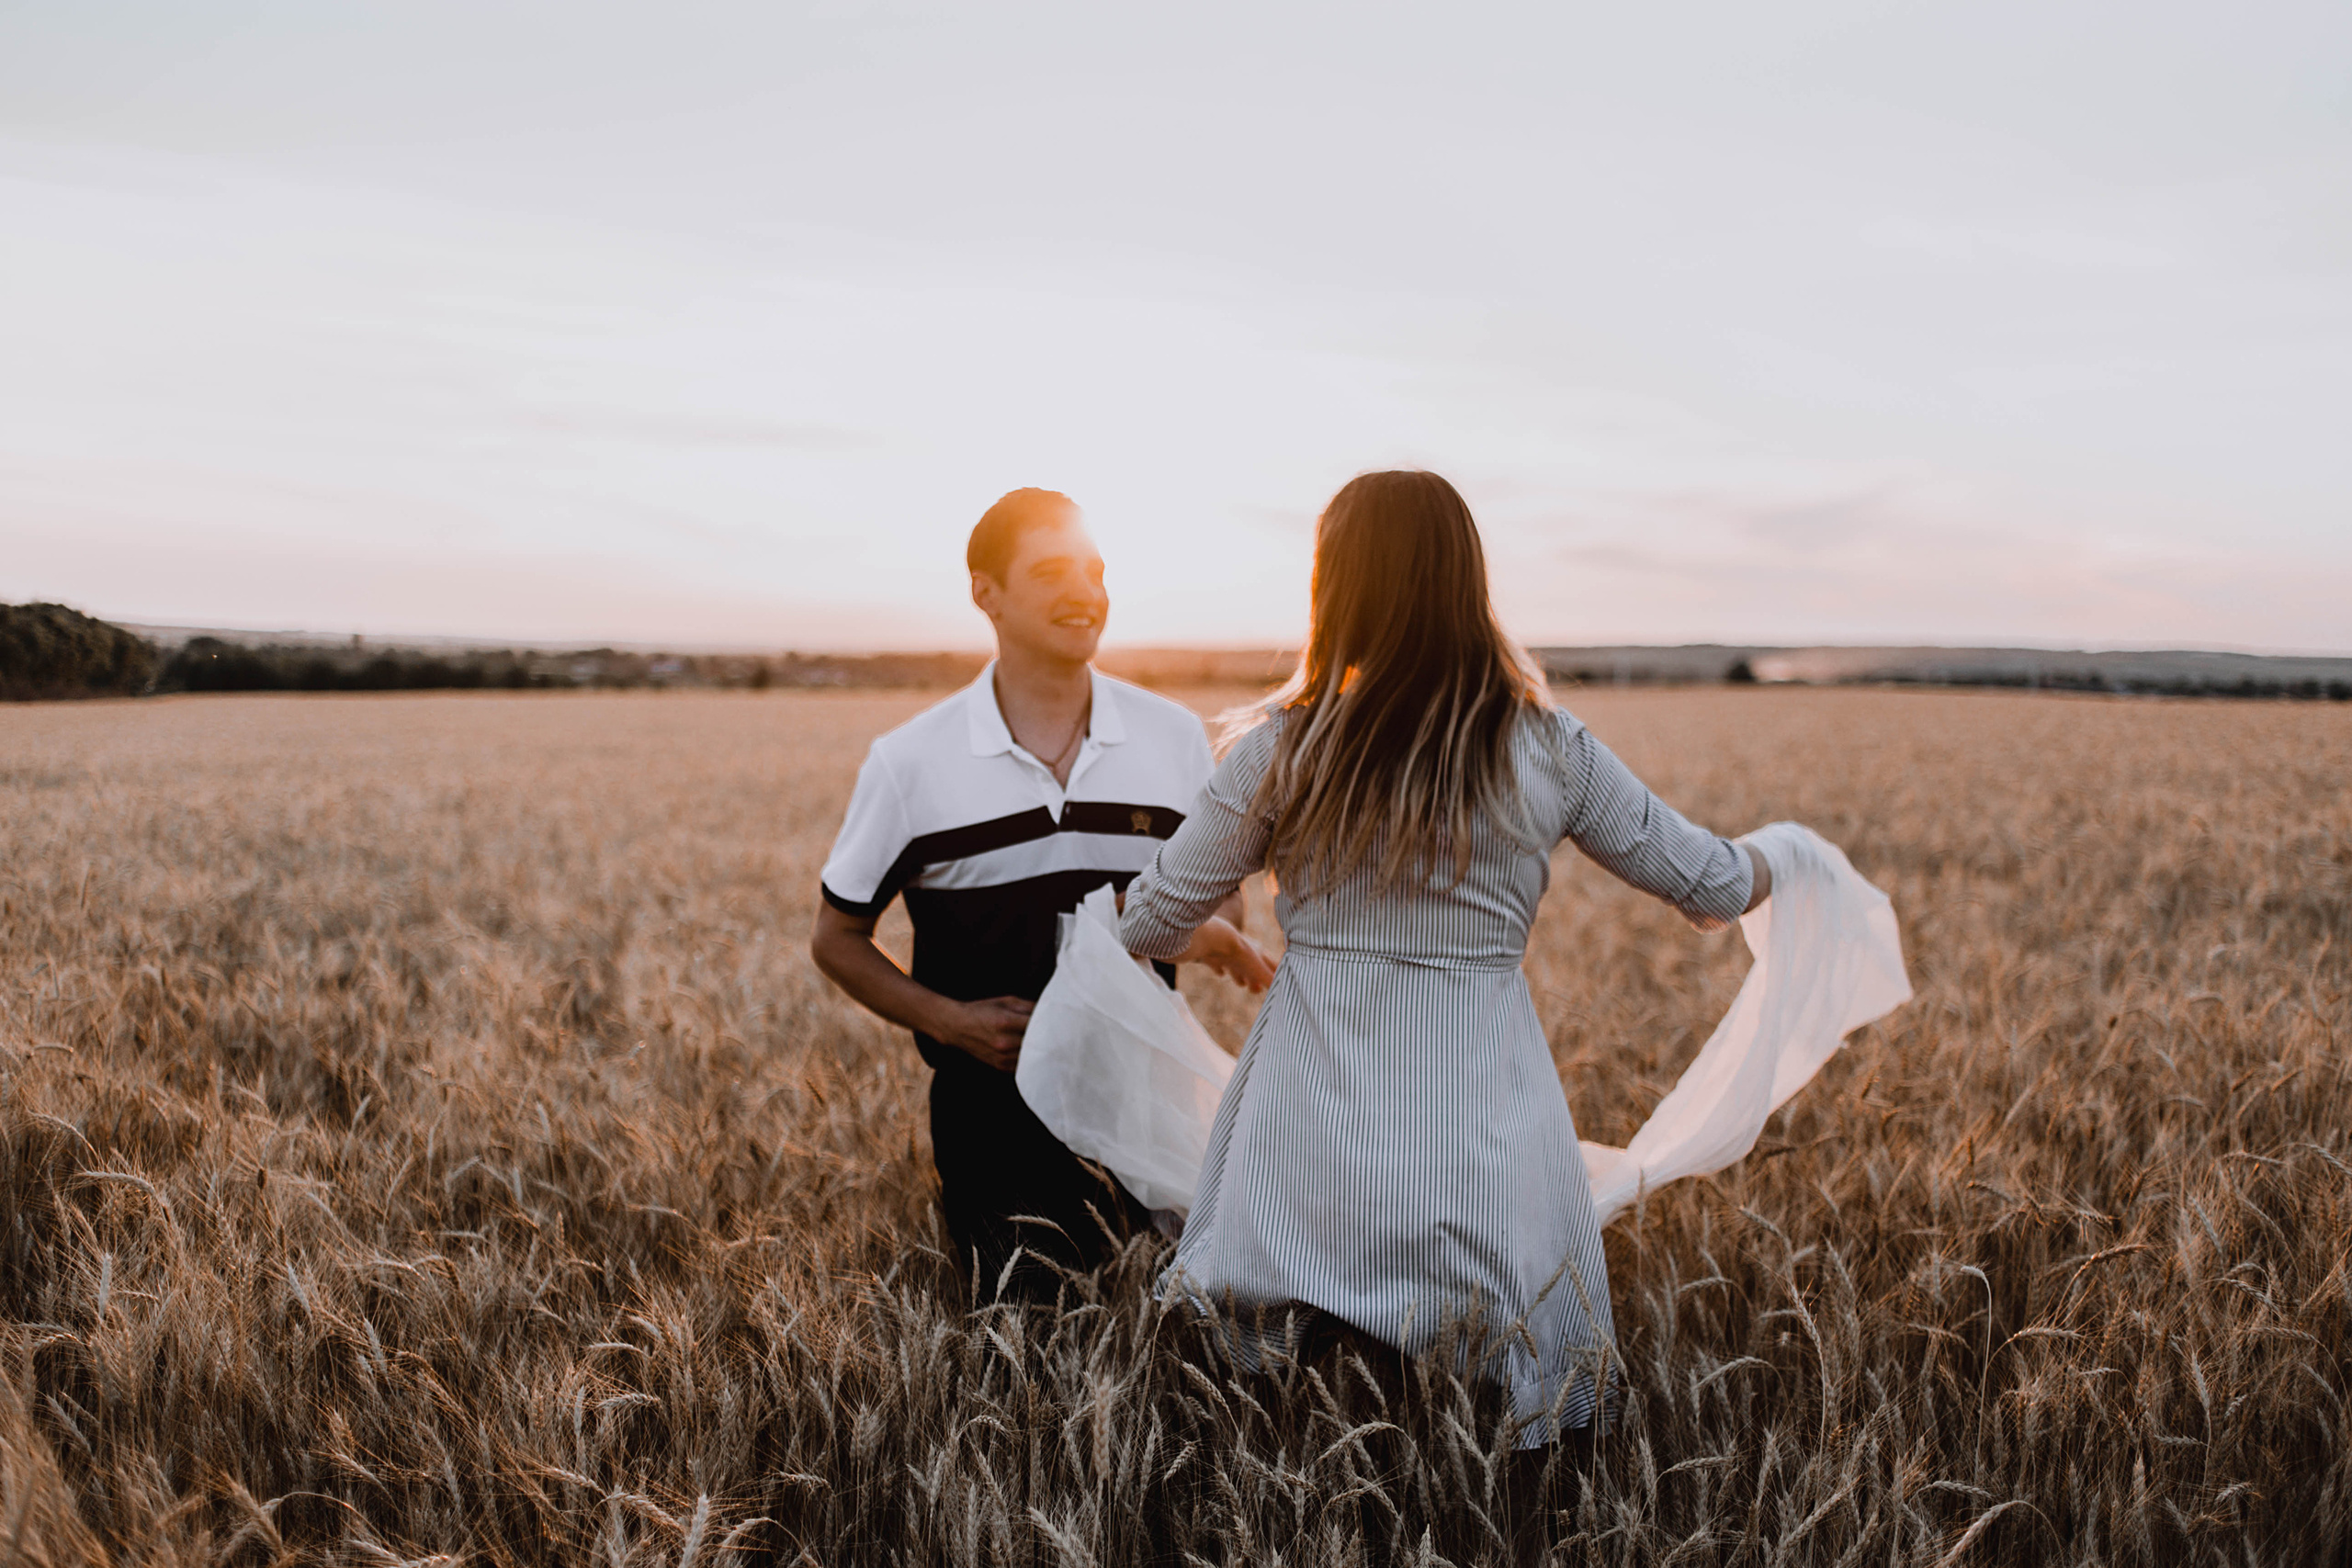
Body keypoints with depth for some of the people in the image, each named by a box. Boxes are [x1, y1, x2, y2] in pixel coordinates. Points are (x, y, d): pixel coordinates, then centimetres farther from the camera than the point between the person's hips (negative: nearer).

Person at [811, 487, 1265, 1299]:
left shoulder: (1174, 737, 1)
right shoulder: (911, 763, -5)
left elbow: (1217, 899, 13)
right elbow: (837, 938, 5)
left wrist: (1219, 936, -13)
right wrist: (949, 1020, -11)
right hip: (993, 1105, -2)